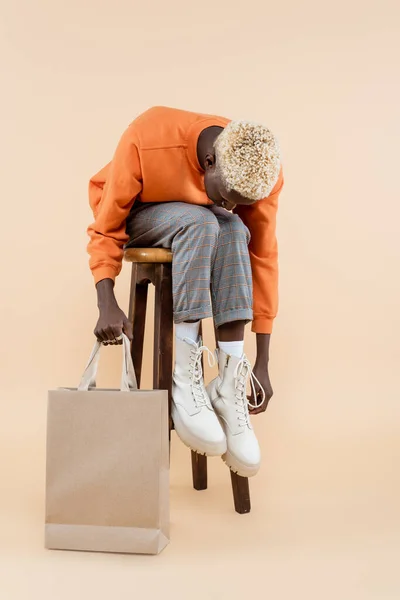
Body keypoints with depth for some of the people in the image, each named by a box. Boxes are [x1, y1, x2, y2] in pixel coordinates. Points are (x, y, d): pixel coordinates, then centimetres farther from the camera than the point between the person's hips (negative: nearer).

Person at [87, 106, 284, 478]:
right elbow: (106, 229, -24)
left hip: (199, 223, 3)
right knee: (200, 222, -35)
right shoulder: (146, 141, -34)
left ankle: (229, 390, -32)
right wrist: (107, 305, -38)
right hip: (128, 216, -3)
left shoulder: (263, 173, -23)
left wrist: (261, 364, -19)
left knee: (234, 231, -32)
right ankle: (184, 381, -33)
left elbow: (263, 257, -19)